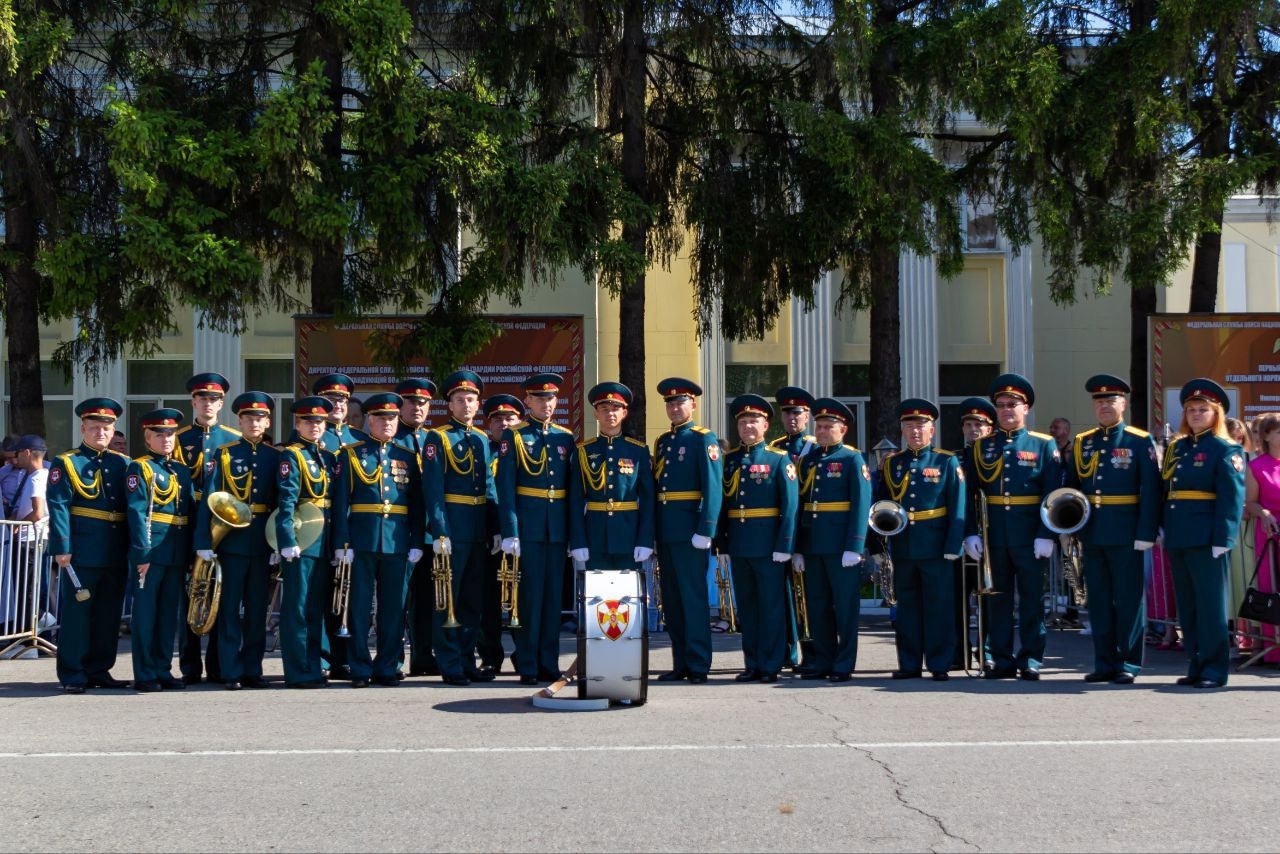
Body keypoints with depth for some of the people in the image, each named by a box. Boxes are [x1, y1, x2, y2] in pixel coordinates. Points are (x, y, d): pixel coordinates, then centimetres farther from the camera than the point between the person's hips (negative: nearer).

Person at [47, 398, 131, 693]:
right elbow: (58, 508, -8)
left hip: (116, 555, 5)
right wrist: (61, 547, -16)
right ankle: (72, 676, 5)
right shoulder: (66, 463, 0)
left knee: (109, 615, 10)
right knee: (76, 613, -2)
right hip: (82, 552, -5)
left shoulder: (122, 464, 13)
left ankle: (99, 671, 20)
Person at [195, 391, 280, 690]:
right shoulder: (223, 454, 1)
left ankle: (252, 670, 15)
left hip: (262, 542, 2)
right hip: (230, 540, -2)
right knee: (230, 609, 1)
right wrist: (204, 542, -13)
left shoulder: (275, 456, 7)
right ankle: (231, 673, 5)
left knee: (257, 609, 8)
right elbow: (208, 500, -4)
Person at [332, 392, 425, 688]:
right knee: (359, 606, 1)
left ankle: (387, 668, 13)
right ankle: (360, 669, 9)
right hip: (361, 540, -2)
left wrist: (416, 543, 1)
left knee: (394, 607, 5)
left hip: (397, 541, 2)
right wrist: (342, 543, -9)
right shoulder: (351, 454, 4)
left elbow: (417, 505, 10)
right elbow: (341, 502, -1)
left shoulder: (407, 457, 11)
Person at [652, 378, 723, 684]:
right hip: (665, 530, 7)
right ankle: (680, 663, 16)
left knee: (693, 596, -4)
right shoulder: (662, 442, 16)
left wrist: (705, 530, -19)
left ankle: (698, 664, 0)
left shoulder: (704, 440, -5)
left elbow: (713, 488, -12)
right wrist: (653, 530, 12)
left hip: (689, 529, -7)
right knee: (671, 598, 9)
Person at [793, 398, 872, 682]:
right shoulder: (807, 460, 13)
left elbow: (861, 504, -9)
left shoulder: (853, 459, -2)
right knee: (817, 606, 9)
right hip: (812, 545, 6)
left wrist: (854, 547, -16)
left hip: (841, 545, -5)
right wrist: (797, 548, 8)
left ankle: (844, 666, 6)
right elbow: (800, 504, 13)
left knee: (845, 606, 1)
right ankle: (821, 662, 18)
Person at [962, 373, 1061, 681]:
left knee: (1031, 596, 3)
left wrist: (1046, 535, -12)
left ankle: (1031, 660, 9)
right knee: (998, 597, 7)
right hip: (993, 536, 2)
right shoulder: (982, 447, 9)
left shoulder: (1043, 445, 2)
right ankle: (1002, 660, 13)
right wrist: (970, 532, -5)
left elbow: (1052, 493, -4)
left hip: (1029, 536, -2)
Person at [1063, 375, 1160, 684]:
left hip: (1125, 534, -5)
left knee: (1129, 599, 1)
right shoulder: (1081, 443, 11)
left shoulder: (1141, 442, -2)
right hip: (1092, 533, 5)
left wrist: (1146, 533, -14)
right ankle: (1105, 663, 16)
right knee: (1098, 600, 9)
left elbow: (1151, 491, -7)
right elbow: (1069, 485, 14)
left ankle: (1128, 664, 9)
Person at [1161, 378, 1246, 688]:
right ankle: (1196, 665, 18)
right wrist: (1162, 528, 8)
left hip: (1206, 539, -7)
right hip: (1177, 538, 7)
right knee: (1186, 605, 10)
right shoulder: (1177, 448, 16)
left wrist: (1223, 539, -17)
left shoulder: (1226, 450, -4)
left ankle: (1215, 669, 3)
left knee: (1210, 604, -3)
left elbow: (1232, 498, -11)